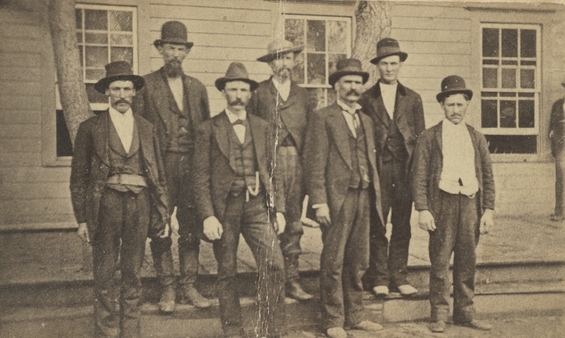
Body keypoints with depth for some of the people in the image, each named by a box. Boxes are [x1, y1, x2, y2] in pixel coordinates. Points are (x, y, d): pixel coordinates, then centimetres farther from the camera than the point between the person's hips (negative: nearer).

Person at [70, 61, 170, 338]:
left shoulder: (146, 129, 12)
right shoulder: (90, 128, 4)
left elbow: (159, 175, 13)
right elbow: (78, 177, 4)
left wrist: (163, 215, 8)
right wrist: (82, 218, -2)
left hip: (140, 203, 2)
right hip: (106, 202, -2)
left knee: (133, 272, 9)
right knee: (105, 273, 3)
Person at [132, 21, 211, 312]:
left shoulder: (197, 87, 15)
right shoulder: (146, 85, 3)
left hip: (192, 168, 3)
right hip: (160, 168, -3)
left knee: (191, 231, 7)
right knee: (160, 231, 2)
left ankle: (189, 287, 19)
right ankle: (167, 290, 14)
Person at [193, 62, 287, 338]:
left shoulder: (262, 127, 12)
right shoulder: (208, 129, 1)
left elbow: (271, 171, 12)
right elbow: (201, 177, -3)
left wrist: (278, 208, 6)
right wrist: (208, 216, -12)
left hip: (257, 206, 2)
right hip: (224, 208, -2)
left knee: (274, 265, -10)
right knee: (226, 273, 7)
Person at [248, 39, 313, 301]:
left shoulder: (302, 95, 17)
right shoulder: (259, 92, 5)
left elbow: (309, 132, 15)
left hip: (297, 162, 4)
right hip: (269, 163, -4)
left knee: (294, 224, 5)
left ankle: (291, 281, 13)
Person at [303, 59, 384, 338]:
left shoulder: (366, 121, 19)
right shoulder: (322, 118, -1)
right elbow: (315, 163, -7)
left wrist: (376, 196, 12)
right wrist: (319, 202, -14)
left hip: (362, 198, 6)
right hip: (337, 199, -6)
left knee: (358, 262, 12)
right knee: (333, 263, 0)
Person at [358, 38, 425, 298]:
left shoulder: (412, 99, 12)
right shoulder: (366, 99, 6)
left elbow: (421, 137, 12)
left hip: (405, 169, 2)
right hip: (377, 169, -2)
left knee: (402, 227, 6)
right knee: (377, 226, 1)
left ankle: (399, 277, 16)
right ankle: (379, 278, 11)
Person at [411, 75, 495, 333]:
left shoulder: (477, 139, 14)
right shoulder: (429, 138, 3)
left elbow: (487, 177, 14)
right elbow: (419, 177, -1)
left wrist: (488, 210, 5)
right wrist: (422, 209, -10)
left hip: (471, 203, 3)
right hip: (442, 203, -3)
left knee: (467, 261, 8)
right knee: (440, 261, 0)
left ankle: (464, 312, 20)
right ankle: (439, 314, 10)